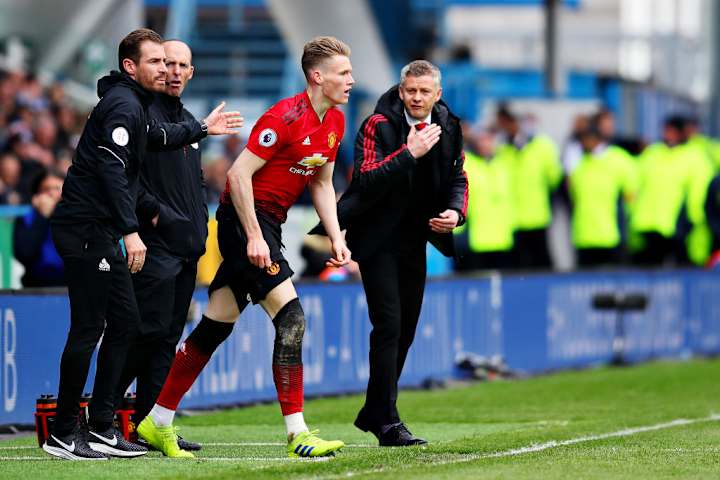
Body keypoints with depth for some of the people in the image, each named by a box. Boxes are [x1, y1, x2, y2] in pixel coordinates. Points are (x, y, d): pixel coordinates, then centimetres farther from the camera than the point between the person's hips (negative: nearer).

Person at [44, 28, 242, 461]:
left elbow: (157, 137, 41)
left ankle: (102, 427, 14)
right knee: (89, 327, -9)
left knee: (124, 321, 12)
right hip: (86, 230, -11)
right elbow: (112, 169, -22)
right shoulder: (123, 104, -13)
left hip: (103, 235, 11)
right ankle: (63, 434, -5)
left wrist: (202, 128, 50)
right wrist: (130, 230, -25)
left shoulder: (131, 103, 19)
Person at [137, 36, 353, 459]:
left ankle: (158, 422, 18)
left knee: (217, 325, 11)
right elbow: (240, 174, -21)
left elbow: (322, 184, 19)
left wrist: (336, 237, 9)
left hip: (267, 224, 9)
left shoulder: (335, 122, 8)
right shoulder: (286, 117, -20)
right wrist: (254, 237, -23)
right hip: (245, 218, -9)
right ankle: (297, 434, -16)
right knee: (291, 317, -16)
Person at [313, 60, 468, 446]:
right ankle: (388, 424, -13)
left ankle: (373, 413, 25)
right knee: (389, 326, -14)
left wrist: (456, 211, -6)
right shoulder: (378, 126, -16)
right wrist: (409, 153, -31)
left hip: (415, 240, 7)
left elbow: (458, 176, 13)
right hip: (378, 238, -6)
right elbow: (364, 181, -26)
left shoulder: (448, 127, 1)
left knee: (406, 329, 12)